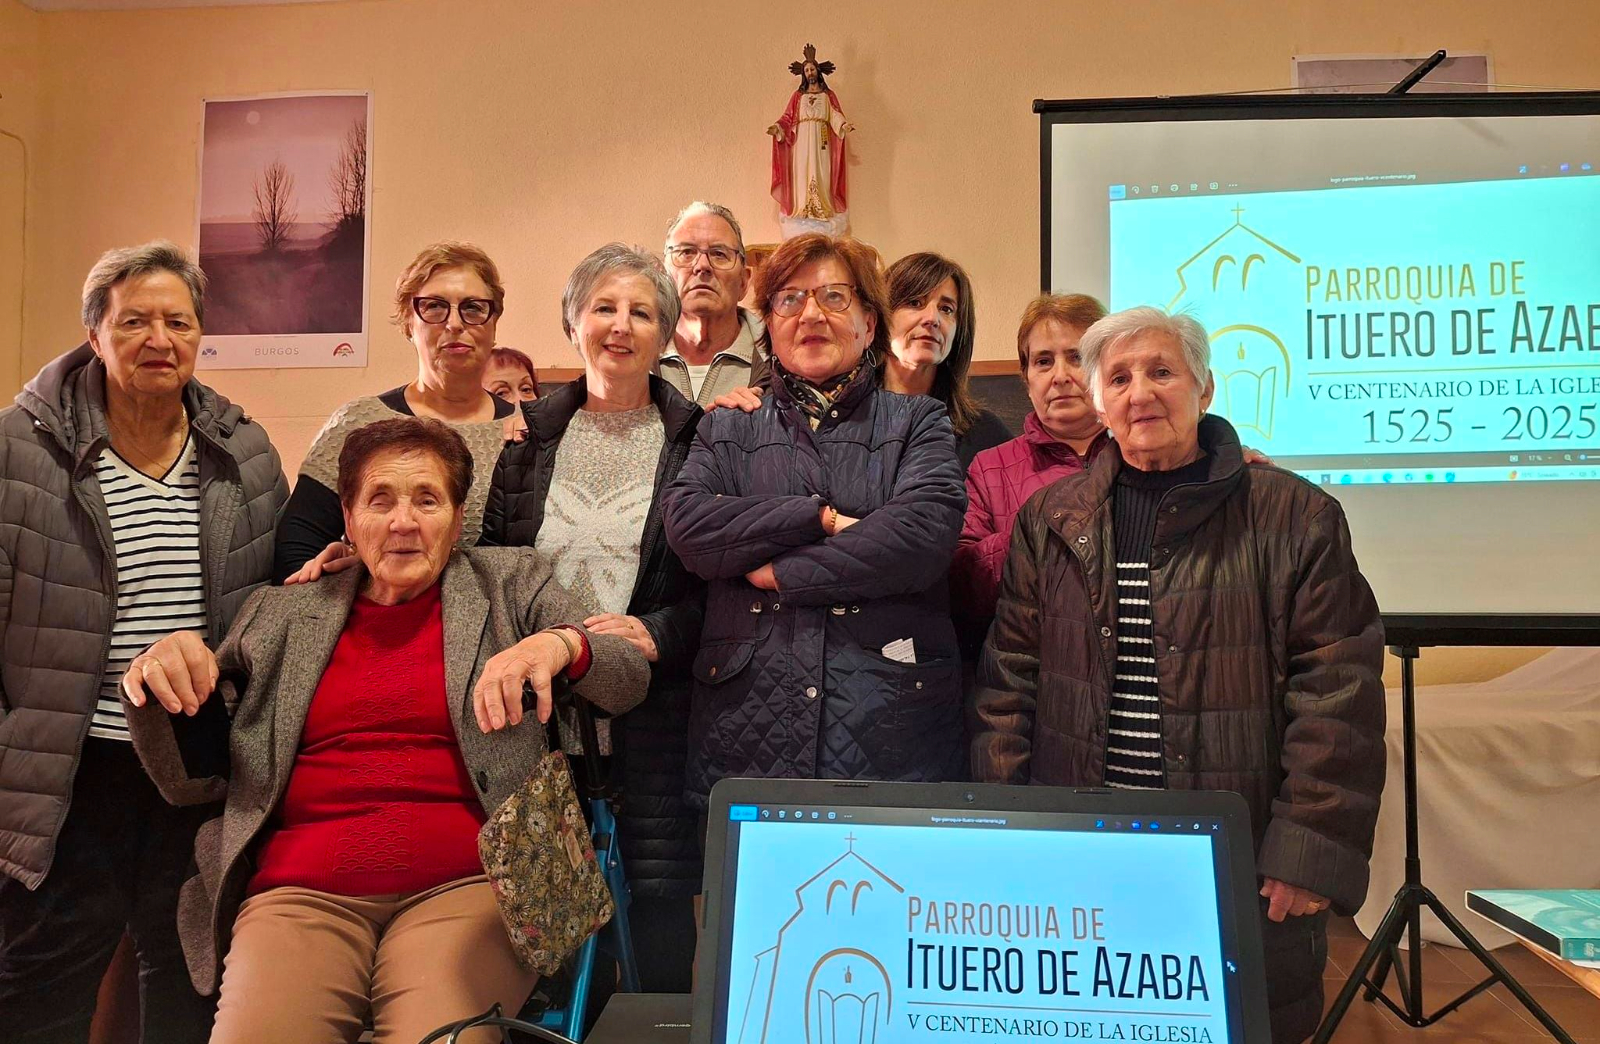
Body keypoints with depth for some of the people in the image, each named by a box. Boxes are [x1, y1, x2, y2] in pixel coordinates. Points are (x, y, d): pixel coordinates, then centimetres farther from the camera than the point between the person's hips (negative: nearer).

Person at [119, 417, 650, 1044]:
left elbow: (630, 680, 3)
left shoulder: (511, 584, 13)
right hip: (301, 896, 2)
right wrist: (163, 686, -2)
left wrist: (560, 644, -18)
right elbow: (192, 781, 19)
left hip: (464, 887, -1)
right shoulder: (280, 614, 17)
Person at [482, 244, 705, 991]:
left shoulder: (698, 440, 2)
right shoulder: (530, 433, 11)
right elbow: (488, 559, 12)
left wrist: (657, 634, -14)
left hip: (654, 714, -2)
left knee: (660, 889, 0)